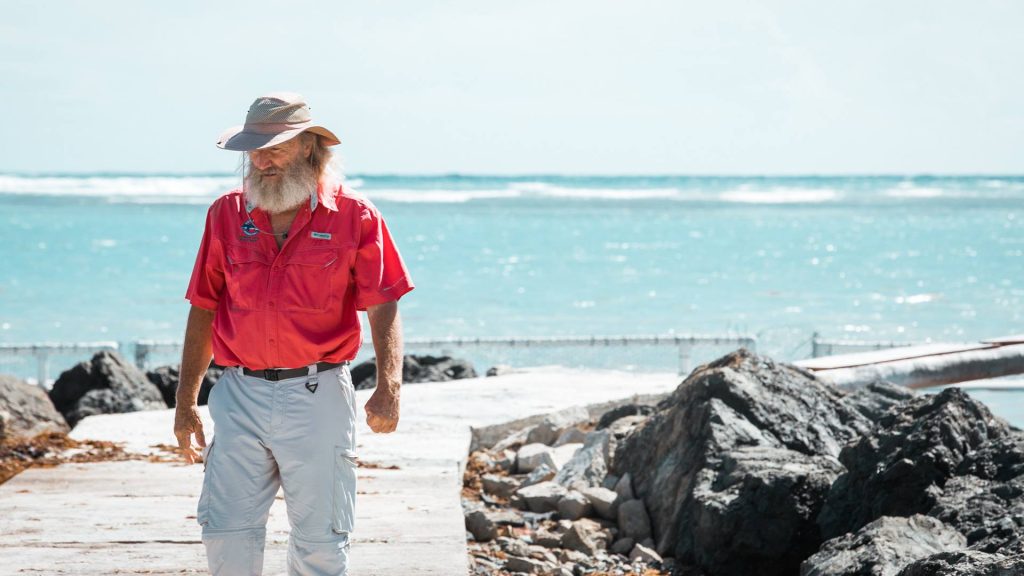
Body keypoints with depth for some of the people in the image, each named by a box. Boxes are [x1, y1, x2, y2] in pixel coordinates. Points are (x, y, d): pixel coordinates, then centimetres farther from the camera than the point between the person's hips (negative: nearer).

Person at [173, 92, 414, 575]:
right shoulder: (227, 214, 8)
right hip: (240, 397, 2)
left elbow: (383, 308, -4)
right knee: (226, 534, -2)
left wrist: (388, 387, -18)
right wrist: (186, 401, 10)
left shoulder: (352, 215, -1)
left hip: (318, 396, -2)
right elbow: (204, 311, 12)